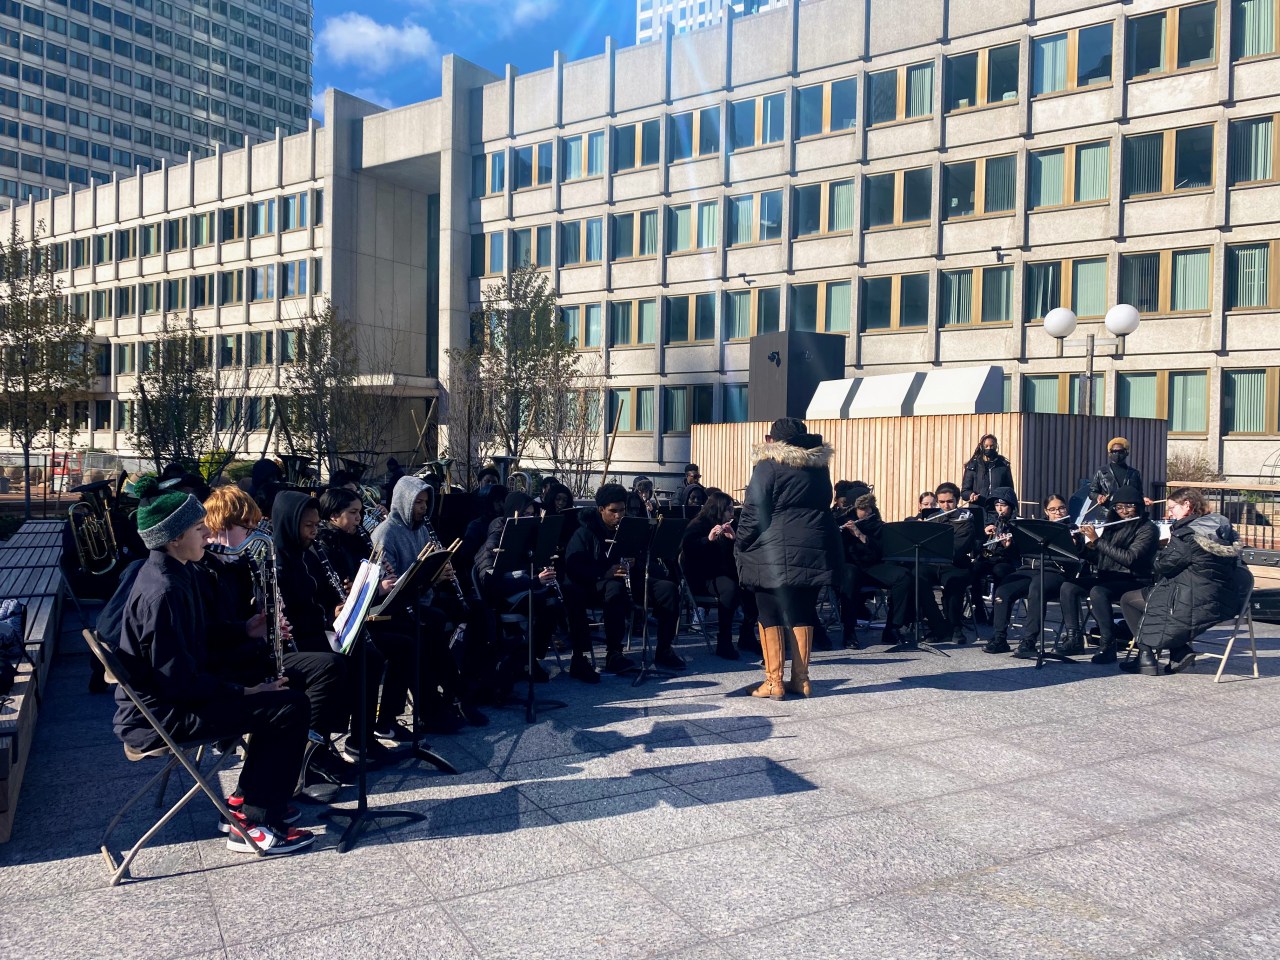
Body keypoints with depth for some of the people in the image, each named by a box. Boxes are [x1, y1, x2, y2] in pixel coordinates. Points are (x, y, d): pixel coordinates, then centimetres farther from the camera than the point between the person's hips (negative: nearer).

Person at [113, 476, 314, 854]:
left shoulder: (170, 572, 7)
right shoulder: (162, 592, -25)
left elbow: (192, 643, 17)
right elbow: (179, 682, -25)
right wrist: (243, 692, -17)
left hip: (162, 698, 10)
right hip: (158, 716, -10)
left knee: (275, 693, 18)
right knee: (291, 706, -15)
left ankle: (246, 800, 23)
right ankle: (253, 826, -5)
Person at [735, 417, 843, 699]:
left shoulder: (768, 465, -7)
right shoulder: (820, 465, 12)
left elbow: (754, 511, -10)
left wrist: (742, 544, 0)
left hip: (775, 552, -5)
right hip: (814, 549, 6)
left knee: (770, 614, 2)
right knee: (802, 612, 11)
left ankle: (774, 681, 2)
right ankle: (800, 679, 16)